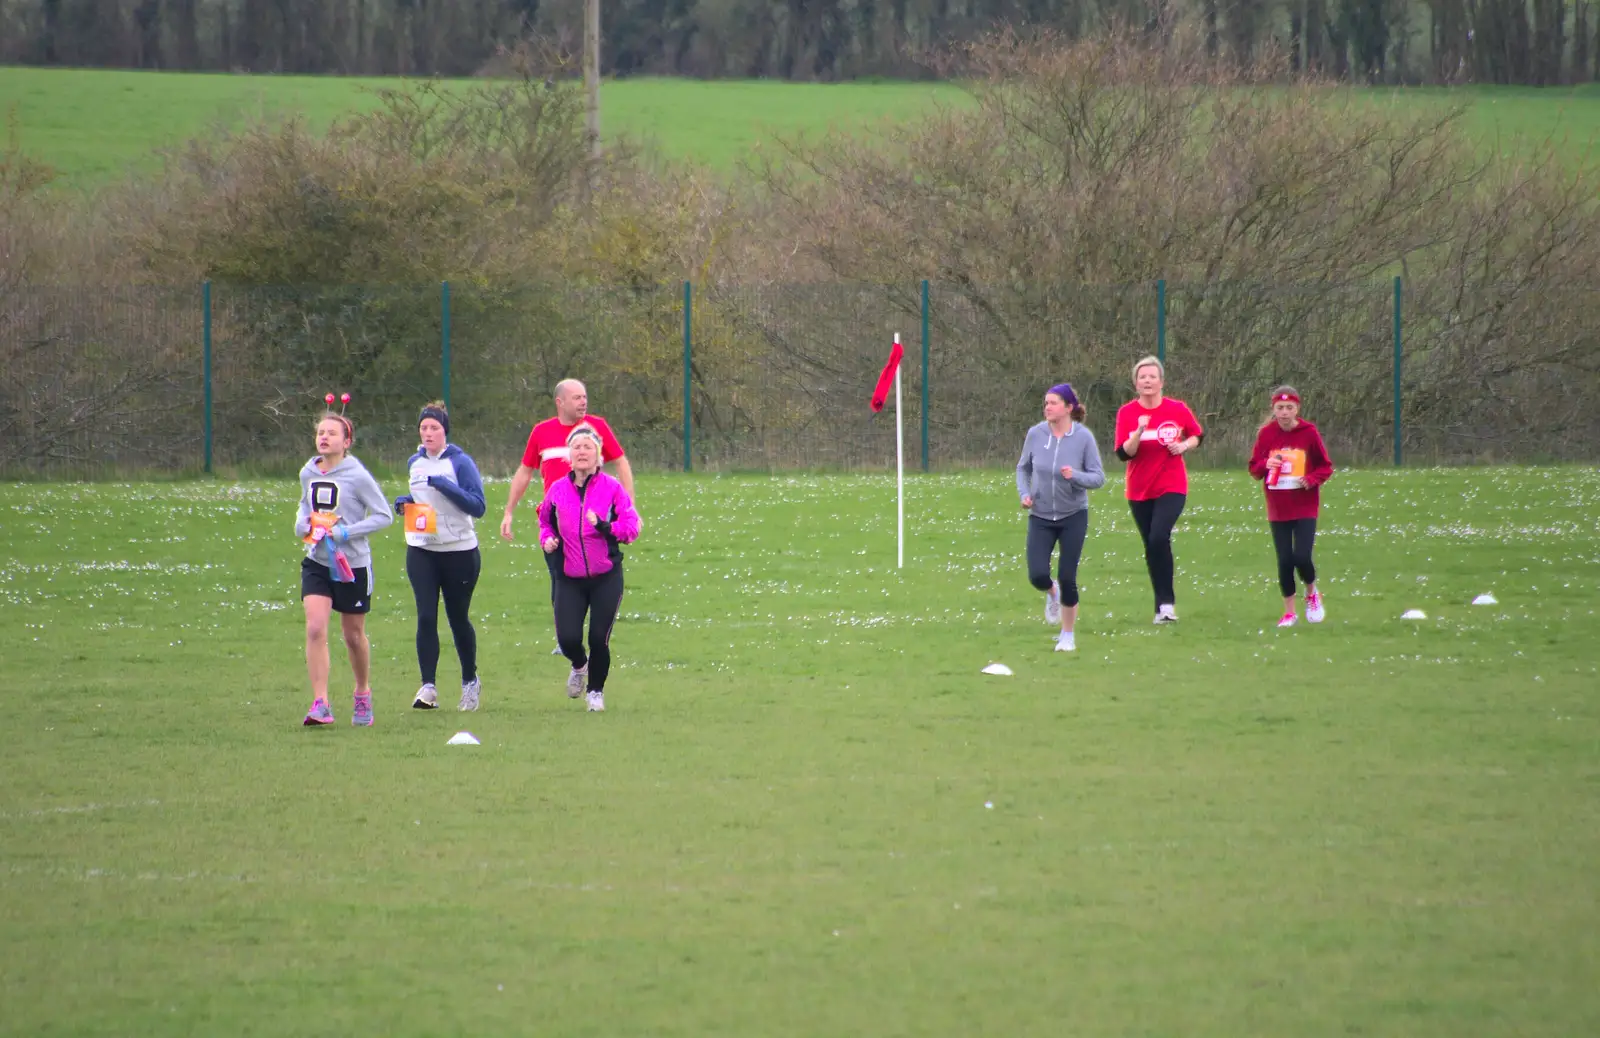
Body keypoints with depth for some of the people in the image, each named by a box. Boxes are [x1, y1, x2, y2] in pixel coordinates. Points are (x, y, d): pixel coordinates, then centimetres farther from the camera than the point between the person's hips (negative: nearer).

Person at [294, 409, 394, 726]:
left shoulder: (357, 476, -12)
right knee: (315, 628, -15)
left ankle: (363, 694, 35)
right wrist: (302, 524, 2)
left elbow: (384, 516, -11)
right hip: (316, 563, 3)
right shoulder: (308, 473, 4)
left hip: (353, 565, -3)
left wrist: (346, 532, -20)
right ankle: (320, 704, -17)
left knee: (354, 635, 11)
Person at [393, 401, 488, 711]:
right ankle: (428, 687, -13)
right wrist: (405, 502, 3)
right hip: (421, 551, 4)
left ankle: (470, 681, 28)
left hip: (459, 551, -4)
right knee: (426, 617, -10)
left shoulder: (460, 462, -8)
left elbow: (478, 506, -14)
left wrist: (445, 486, -23)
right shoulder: (415, 463, 10)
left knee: (458, 618, 8)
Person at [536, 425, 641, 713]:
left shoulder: (612, 488, -5)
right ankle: (579, 665, 28)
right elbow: (545, 520, 22)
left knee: (599, 639, -4)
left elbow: (631, 527, -7)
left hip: (606, 578, -2)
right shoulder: (558, 490, 4)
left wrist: (604, 526, -24)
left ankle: (596, 691, 22)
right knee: (568, 638, -9)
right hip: (570, 580, 2)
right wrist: (547, 539, 1)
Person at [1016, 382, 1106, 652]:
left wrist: (1075, 476, -29)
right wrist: (1024, 493, -6)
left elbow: (1098, 478, -9)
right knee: (1037, 576, -10)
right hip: (1040, 517, 2)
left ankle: (1068, 635, 17)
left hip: (1073, 517, -2)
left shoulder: (1083, 437, -12)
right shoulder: (1035, 434, -6)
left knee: (1067, 579, -3)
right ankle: (1052, 593, 28)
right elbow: (1023, 467, 11)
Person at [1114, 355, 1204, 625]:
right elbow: (1124, 453, -9)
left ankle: (1166, 602, -14)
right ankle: (1163, 607, 20)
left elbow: (1198, 435, 13)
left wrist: (1184, 445, -8)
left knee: (1159, 538, -22)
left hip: (1171, 488, -2)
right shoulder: (1127, 413, -3)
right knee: (1151, 545, 8)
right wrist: (1139, 431, -25)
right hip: (1140, 491, 2)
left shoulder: (1177, 409, -3)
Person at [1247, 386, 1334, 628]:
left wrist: (1312, 479, -18)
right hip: (1278, 509, 2)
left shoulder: (1309, 432, -6)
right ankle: (1289, 612, 15)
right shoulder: (1266, 433, -1)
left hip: (1305, 507, -2)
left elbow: (1326, 466, 1)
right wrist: (1265, 465, -17)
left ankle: (1312, 594, 19)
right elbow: (1254, 468, 5)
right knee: (1285, 560, 1)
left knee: (1302, 557, -12)